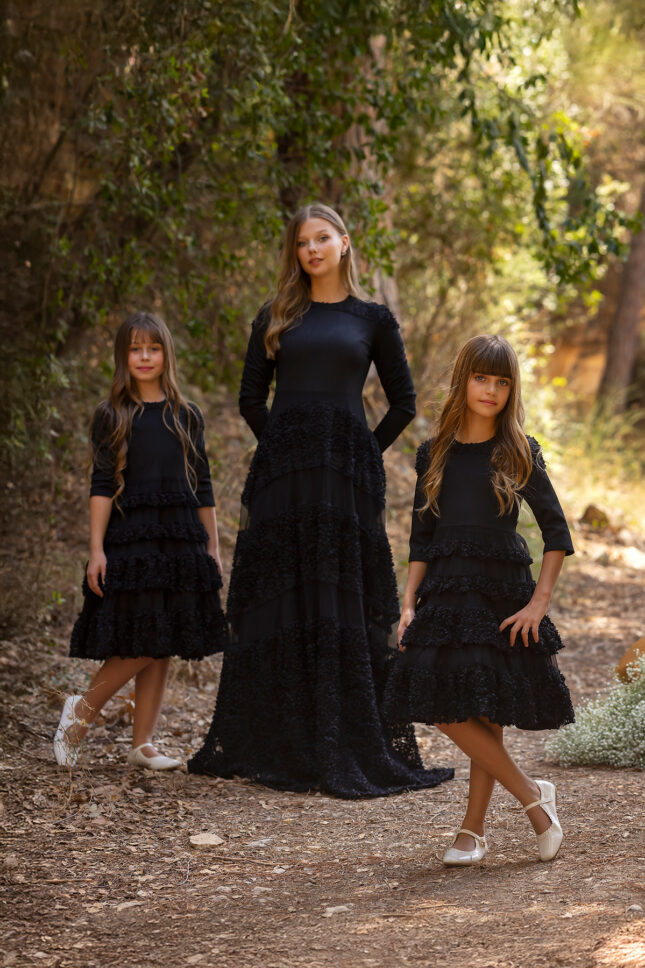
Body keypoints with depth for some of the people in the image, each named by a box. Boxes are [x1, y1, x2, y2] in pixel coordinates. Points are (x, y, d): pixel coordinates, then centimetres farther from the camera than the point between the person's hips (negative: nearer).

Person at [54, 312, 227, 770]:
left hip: (181, 539, 4)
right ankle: (82, 709, 9)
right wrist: (96, 549, -10)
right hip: (130, 538, -4)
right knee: (140, 646, -10)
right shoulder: (112, 416, 2)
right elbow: (102, 486, -3)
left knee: (163, 648, 4)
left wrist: (213, 548, 10)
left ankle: (143, 744, 10)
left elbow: (203, 487, 13)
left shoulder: (187, 417, 11)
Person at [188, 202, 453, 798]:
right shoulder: (276, 318, 12)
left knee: (347, 604, -1)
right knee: (279, 602, 2)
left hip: (348, 472, -1)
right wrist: (283, 448, 5)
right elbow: (251, 397, 13)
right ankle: (275, 743, 10)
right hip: (283, 472, 1)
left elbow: (403, 402, 10)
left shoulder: (372, 319, 9)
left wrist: (364, 456, 4)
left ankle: (353, 745, 4)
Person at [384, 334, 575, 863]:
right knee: (447, 711, -9)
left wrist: (539, 601, -10)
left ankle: (473, 830, 11)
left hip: (504, 593, -2)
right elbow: (421, 541, 12)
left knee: (488, 714, -2)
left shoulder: (519, 454, 0)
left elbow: (557, 532, -1)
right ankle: (532, 794, 5)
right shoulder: (435, 455, 8)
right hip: (446, 594, 3)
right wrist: (409, 604, 2)